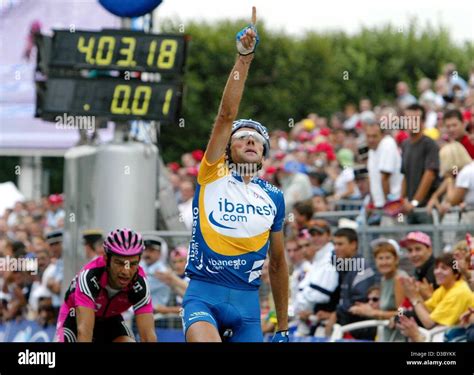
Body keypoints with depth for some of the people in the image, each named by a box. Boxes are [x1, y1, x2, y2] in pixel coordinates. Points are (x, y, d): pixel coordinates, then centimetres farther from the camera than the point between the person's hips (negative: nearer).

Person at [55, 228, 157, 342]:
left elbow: (148, 335, -34)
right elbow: (84, 331, -46)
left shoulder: (139, 284, -29)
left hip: (109, 319, 2)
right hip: (76, 319, -2)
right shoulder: (89, 276, -37)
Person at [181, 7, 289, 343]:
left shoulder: (274, 197, 12)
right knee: (204, 341, -34)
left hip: (247, 302, 4)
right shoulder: (213, 177, 4)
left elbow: (278, 263, 19)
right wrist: (244, 57, -12)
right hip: (204, 293, -4)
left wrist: (283, 328, 17)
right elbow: (227, 114, -6)